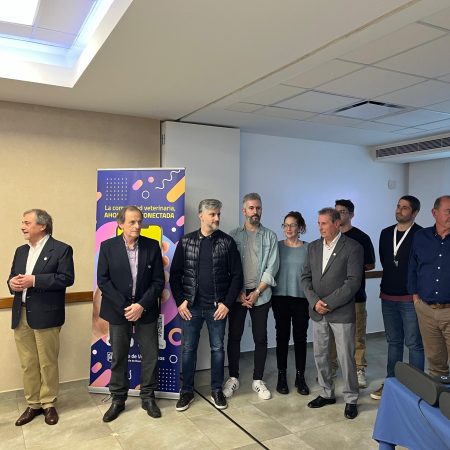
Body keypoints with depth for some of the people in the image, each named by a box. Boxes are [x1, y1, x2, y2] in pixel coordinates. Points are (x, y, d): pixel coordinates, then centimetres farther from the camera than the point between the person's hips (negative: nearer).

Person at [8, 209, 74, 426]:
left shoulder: (61, 249, -6)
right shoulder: (21, 251, 16)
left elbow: (67, 278, -16)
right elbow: (13, 277, 18)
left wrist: (35, 280, -21)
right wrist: (12, 283, -7)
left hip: (45, 315, -6)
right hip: (21, 315, 6)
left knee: (48, 363, 4)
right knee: (27, 363, 12)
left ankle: (48, 404, 21)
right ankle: (33, 404, 26)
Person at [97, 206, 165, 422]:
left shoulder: (152, 246, -2)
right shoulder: (108, 246, -4)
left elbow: (158, 281, -3)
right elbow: (103, 281, -5)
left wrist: (141, 305, -13)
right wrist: (124, 307, -12)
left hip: (146, 310, 1)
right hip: (118, 310, 0)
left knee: (150, 355, 6)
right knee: (118, 357, 10)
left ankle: (148, 397, 25)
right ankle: (118, 399, 26)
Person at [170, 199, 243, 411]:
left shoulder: (227, 242, -2)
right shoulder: (186, 241, 0)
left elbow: (237, 275, -2)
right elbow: (175, 274, 3)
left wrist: (227, 303, -8)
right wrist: (180, 301, -4)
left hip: (217, 307, 0)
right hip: (190, 306, 0)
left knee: (217, 348, 11)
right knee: (188, 349, 9)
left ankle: (216, 390, 29)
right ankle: (187, 391, 26)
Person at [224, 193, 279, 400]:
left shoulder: (270, 236, 3)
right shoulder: (234, 235, 3)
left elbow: (271, 268, -2)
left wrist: (256, 292, -9)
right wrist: (240, 292, -7)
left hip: (261, 294, 0)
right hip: (237, 294, 0)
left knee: (261, 338, 5)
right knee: (234, 336, 6)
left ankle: (258, 380, 19)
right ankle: (233, 378, 21)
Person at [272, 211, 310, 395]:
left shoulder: (308, 248, 1)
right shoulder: (277, 246, 2)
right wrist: (269, 295, 0)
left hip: (301, 298, 0)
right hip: (281, 297, 0)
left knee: (300, 337, 6)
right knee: (282, 336, 7)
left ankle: (300, 377, 20)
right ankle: (282, 376, 20)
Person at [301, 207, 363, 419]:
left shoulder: (353, 248, -9)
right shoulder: (313, 247, 8)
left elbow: (353, 282, -15)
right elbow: (306, 277, 7)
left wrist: (328, 303, -16)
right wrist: (315, 301, -8)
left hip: (341, 312, -5)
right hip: (317, 312, 5)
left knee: (346, 358, 4)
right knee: (320, 355, 14)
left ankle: (351, 399, 22)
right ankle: (327, 393, 32)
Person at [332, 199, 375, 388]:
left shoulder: (361, 238, -2)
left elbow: (371, 265, 3)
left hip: (355, 294, -3)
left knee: (357, 334, 3)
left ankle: (359, 369, 17)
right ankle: (331, 367, 24)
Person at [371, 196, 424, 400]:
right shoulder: (386, 233, 9)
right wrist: (387, 285, 8)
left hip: (410, 299, -5)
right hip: (388, 297, 6)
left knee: (414, 344, 4)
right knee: (393, 342, 16)